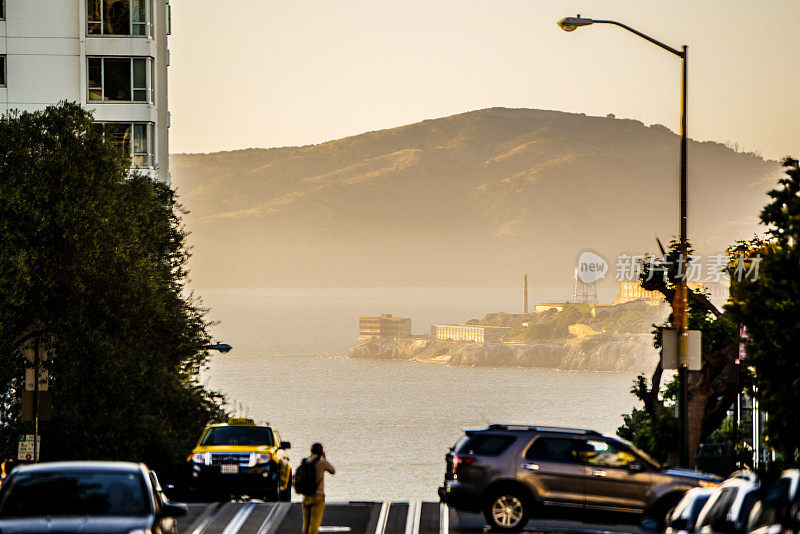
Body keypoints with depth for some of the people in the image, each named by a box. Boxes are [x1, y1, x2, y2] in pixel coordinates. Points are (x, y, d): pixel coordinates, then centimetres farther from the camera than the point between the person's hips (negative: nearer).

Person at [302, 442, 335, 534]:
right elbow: (333, 471, 9)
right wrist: (325, 458, 17)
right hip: (318, 496, -5)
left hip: (306, 497, 5)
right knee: (314, 523, -6)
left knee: (306, 523, 12)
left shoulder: (305, 462, 4)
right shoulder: (322, 463, -9)